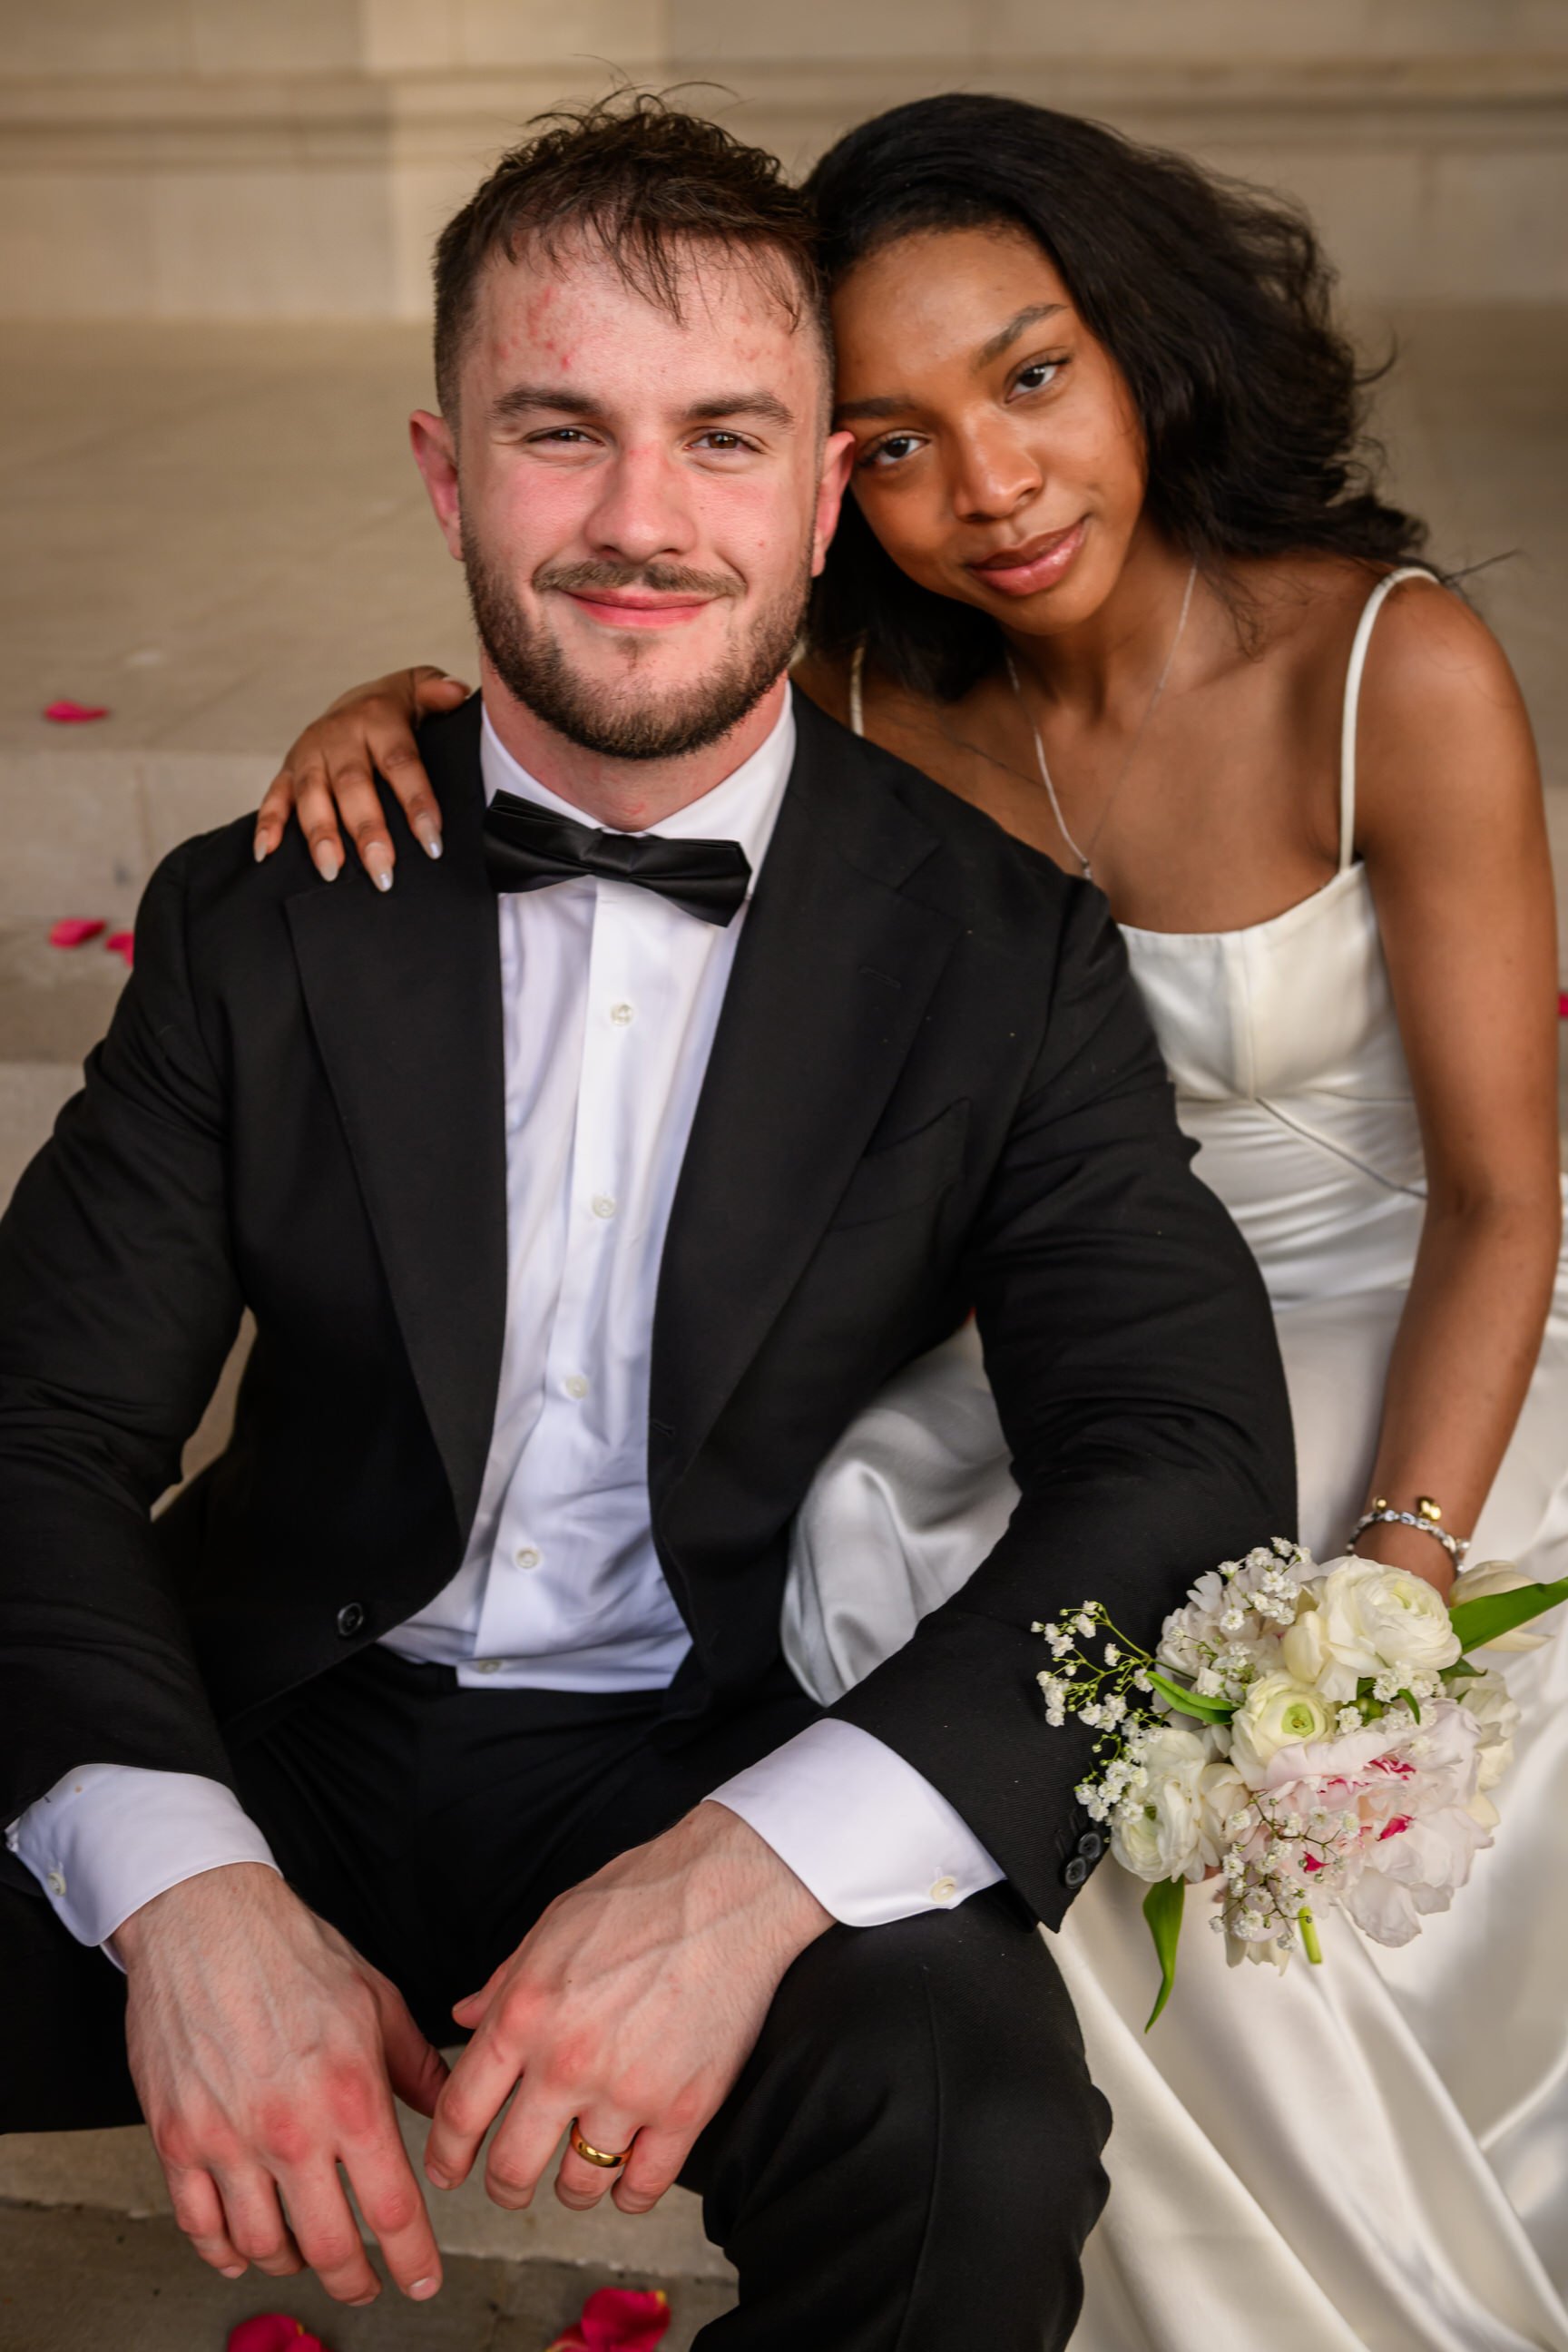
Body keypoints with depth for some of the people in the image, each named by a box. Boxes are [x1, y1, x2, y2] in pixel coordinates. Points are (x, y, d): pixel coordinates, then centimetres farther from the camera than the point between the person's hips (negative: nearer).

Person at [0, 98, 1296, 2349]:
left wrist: (757, 1868, -27)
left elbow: (1189, 1456, -11)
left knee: (978, 2148, -30)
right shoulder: (259, 922, 2)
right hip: (298, 1749, 2)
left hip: (755, 1767, -1)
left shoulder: (1003, 945, -3)